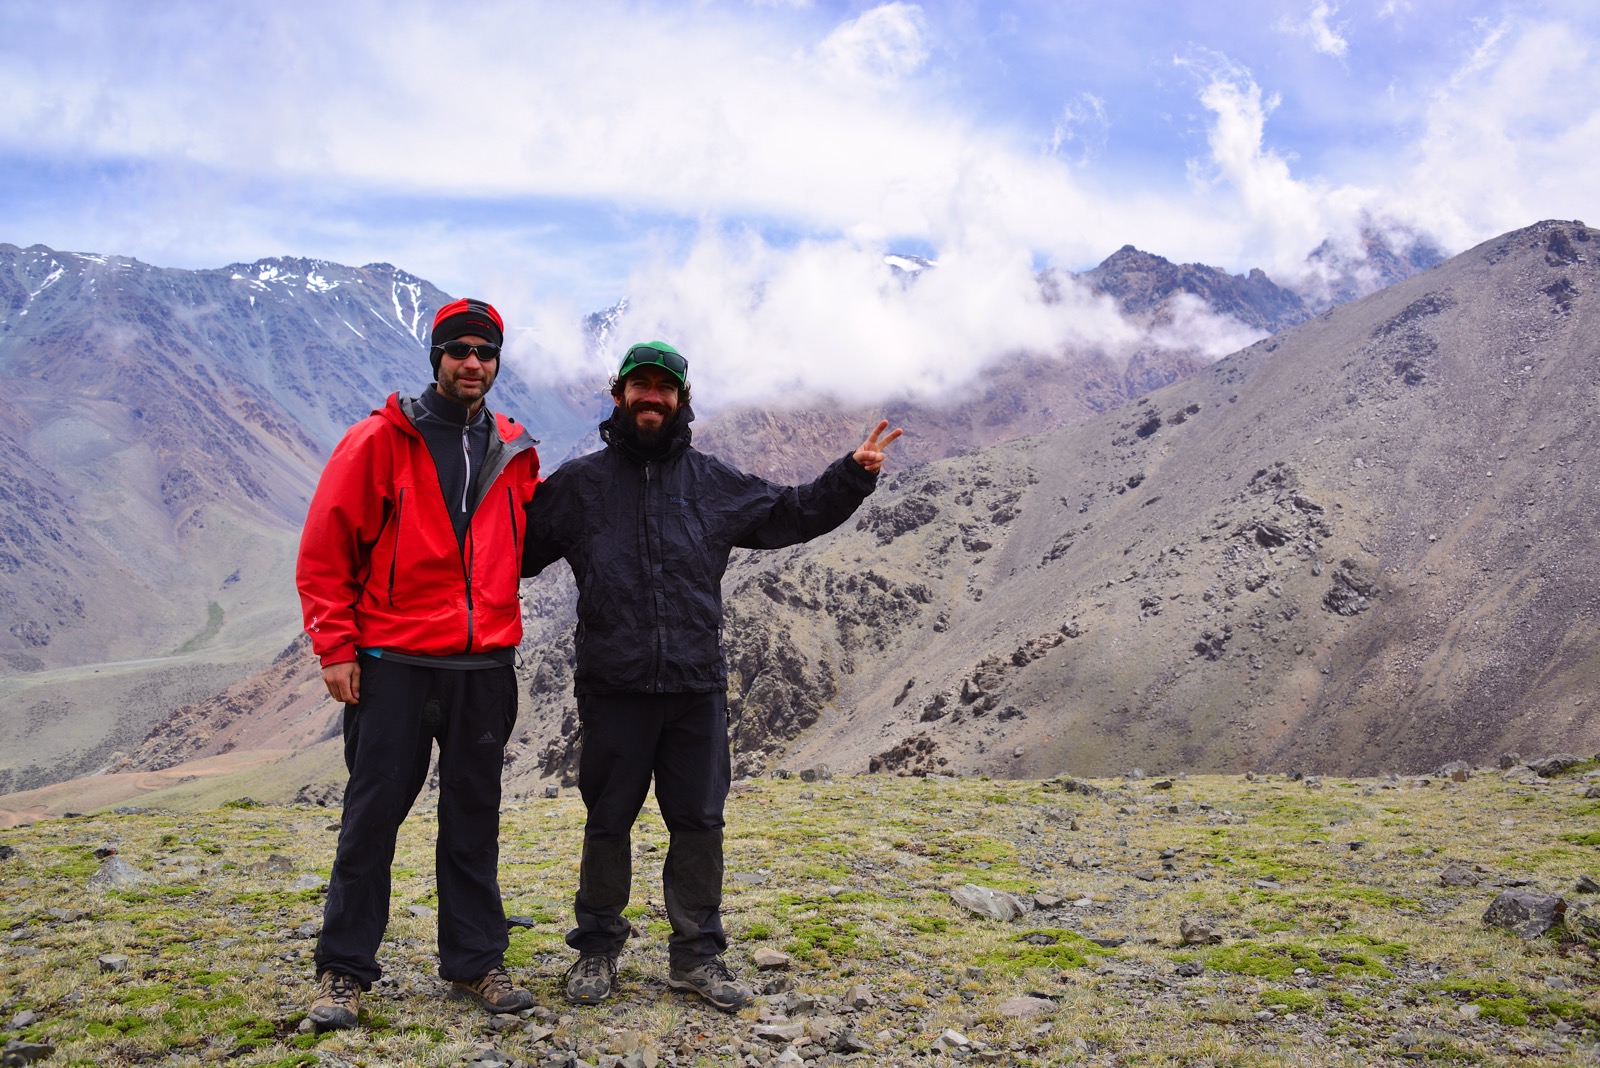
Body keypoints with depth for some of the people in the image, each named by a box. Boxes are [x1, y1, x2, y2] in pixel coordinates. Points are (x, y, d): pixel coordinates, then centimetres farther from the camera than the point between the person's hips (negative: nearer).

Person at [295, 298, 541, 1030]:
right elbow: (325, 548, -4)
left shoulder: (515, 454, 10)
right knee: (372, 813, 1)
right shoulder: (379, 441, -3)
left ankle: (475, 961, 21)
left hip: (484, 666, 4)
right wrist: (335, 645, -8)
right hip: (393, 661, -4)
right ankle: (344, 970, 14)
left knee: (474, 817, 10)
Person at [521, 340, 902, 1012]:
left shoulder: (714, 483, 12)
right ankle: (597, 950, 24)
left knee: (699, 822, 7)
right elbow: (516, 548, 12)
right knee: (608, 821, 7)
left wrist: (851, 476, 8)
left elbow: (790, 514, 18)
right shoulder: (578, 483, 7)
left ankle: (697, 954, 20)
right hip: (613, 686, -1)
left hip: (697, 685, 2)